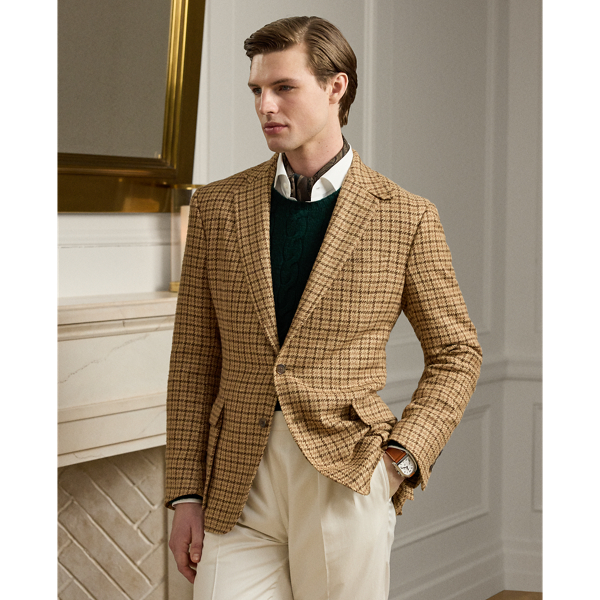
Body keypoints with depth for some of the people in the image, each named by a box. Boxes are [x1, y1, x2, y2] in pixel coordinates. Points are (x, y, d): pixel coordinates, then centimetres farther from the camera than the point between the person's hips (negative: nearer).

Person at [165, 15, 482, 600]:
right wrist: (185, 495, 4)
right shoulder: (216, 207, 7)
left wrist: (402, 458, -4)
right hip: (238, 484, 2)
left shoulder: (406, 217, 1)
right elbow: (193, 361, 8)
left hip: (346, 476, -1)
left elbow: (456, 352, 9)